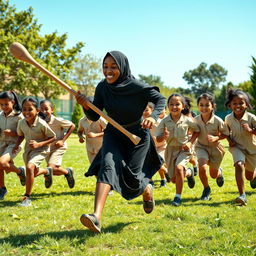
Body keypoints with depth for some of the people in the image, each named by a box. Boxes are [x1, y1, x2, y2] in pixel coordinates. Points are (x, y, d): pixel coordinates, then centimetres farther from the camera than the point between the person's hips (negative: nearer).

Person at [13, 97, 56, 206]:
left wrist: (39, 144, -27)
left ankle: (27, 197, -20)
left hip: (41, 149, -6)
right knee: (33, 173, 21)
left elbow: (53, 137, -15)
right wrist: (17, 145, -9)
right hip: (28, 149, 6)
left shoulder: (41, 124, -26)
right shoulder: (21, 123, -12)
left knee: (30, 167, -30)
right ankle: (47, 171, 57)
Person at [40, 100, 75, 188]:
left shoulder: (57, 120, -16)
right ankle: (68, 172, 37)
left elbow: (72, 126, -9)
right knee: (53, 169, 10)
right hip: (47, 148, 6)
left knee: (51, 168, -21)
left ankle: (67, 172, 6)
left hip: (58, 147, -6)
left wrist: (63, 140, -13)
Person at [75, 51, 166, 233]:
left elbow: (161, 99, -12)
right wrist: (86, 106, -29)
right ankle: (97, 217, -37)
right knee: (107, 165, -22)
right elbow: (94, 117, -7)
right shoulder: (102, 87, -10)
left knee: (131, 175, -6)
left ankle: (147, 189, 36)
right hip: (114, 134, 3)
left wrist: (153, 117, -31)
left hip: (137, 135, -2)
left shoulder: (136, 87, -21)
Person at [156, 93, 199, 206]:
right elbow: (158, 139, -8)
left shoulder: (187, 120, -11)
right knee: (174, 179, 9)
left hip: (184, 148, -3)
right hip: (170, 149, 3)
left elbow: (196, 131, 7)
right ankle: (188, 173, 44)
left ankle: (178, 196, -16)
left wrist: (190, 142, -7)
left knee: (178, 167, -30)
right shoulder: (165, 121, -9)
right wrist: (163, 136, -30)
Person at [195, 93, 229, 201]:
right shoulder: (195, 120, -18)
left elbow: (226, 134, -10)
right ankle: (206, 189, 1)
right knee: (202, 167, -27)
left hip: (215, 147, 0)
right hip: (201, 147, 0)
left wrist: (216, 138, -27)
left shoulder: (218, 121, -24)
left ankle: (219, 172, 56)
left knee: (213, 175, 15)